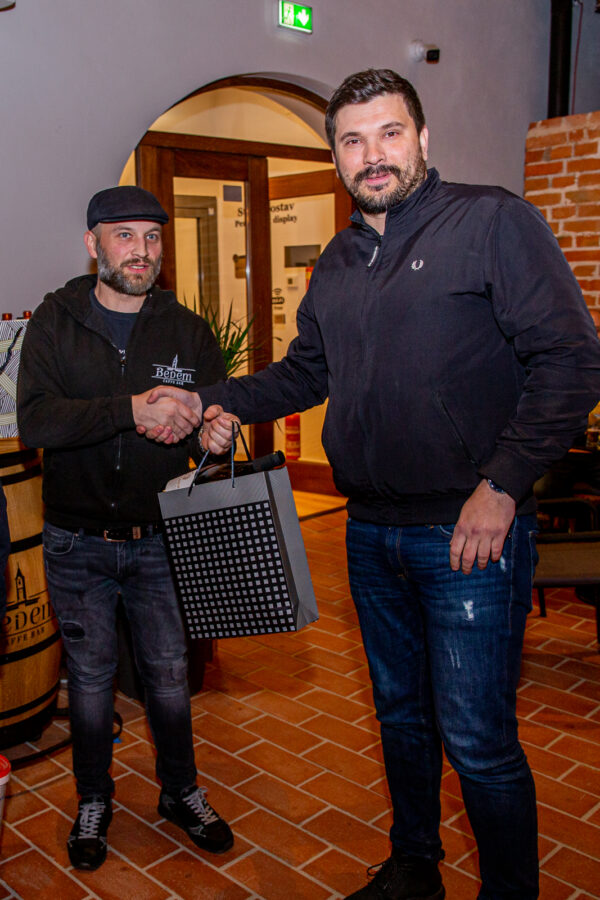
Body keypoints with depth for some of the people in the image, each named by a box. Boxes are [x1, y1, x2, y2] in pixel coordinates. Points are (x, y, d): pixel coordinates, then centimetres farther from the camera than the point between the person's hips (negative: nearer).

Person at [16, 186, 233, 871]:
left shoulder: (187, 330, 0)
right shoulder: (55, 322, -5)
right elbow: (34, 420, -19)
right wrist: (132, 409, -32)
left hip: (159, 538, 1)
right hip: (77, 541, -1)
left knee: (169, 674, 13)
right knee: (90, 678, 14)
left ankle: (181, 793, 36)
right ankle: (93, 802, 37)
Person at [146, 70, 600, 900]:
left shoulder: (492, 220, -7)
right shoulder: (337, 263, 13)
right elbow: (304, 373, 22)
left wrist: (503, 485, -19)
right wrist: (214, 400, 8)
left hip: (469, 532, -6)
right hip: (371, 533, 7)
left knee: (476, 738, 0)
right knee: (401, 714, 20)